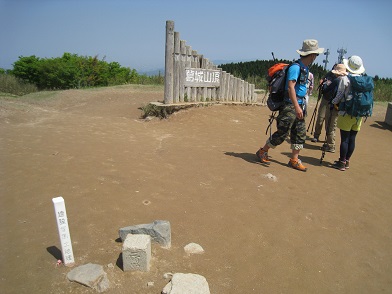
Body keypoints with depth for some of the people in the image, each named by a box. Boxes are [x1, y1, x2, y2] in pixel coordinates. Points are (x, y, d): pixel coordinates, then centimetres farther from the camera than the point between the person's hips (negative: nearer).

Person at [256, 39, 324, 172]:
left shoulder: (305, 68, 15)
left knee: (300, 133, 9)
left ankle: (294, 160, 17)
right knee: (282, 133, -6)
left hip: (298, 104, 10)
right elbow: (290, 87, -24)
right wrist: (297, 107, -30)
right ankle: (262, 152, 11)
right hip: (290, 105, -10)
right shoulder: (296, 67, -15)